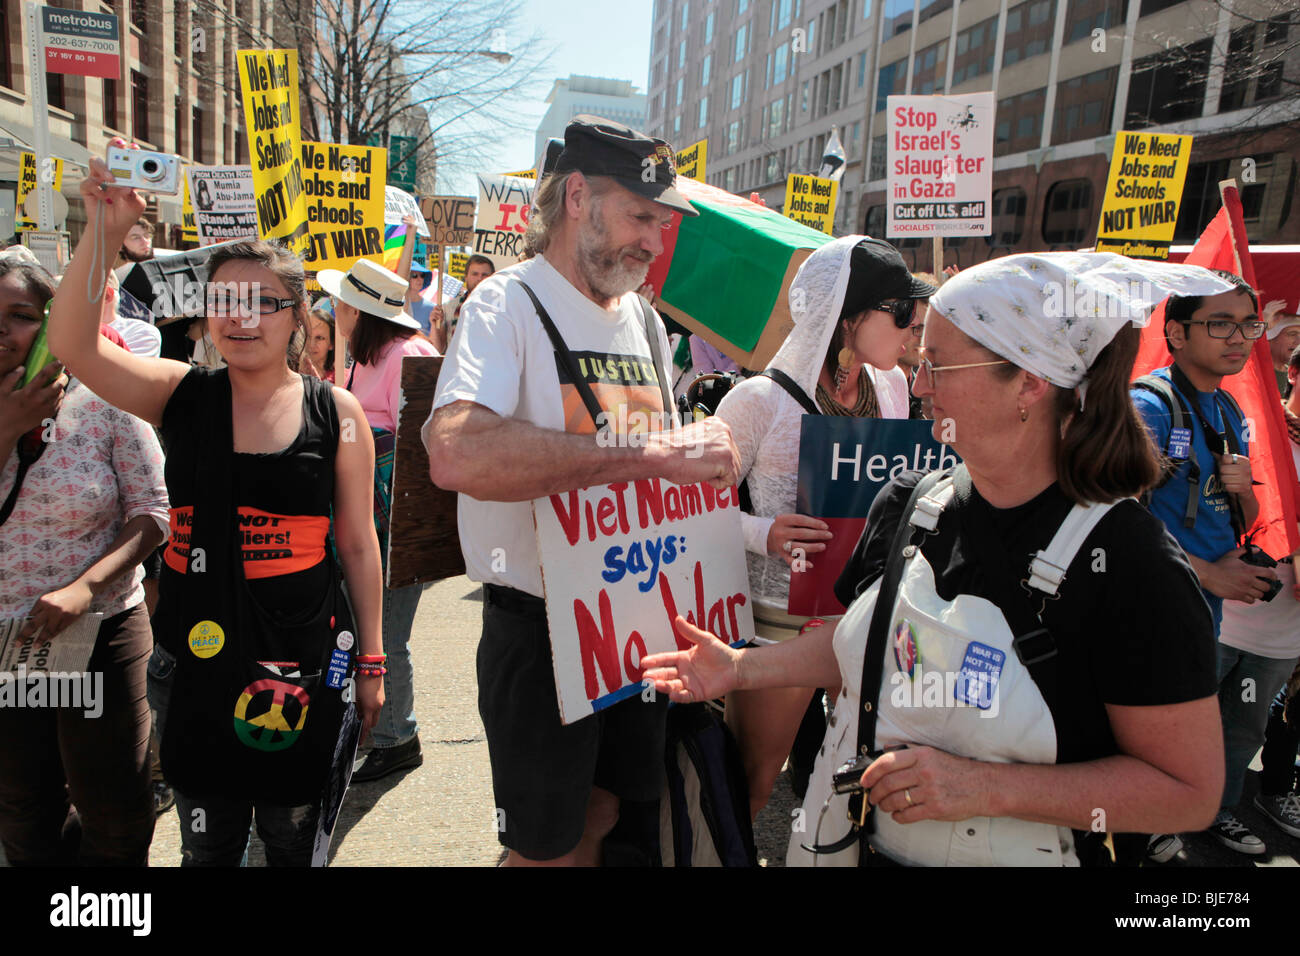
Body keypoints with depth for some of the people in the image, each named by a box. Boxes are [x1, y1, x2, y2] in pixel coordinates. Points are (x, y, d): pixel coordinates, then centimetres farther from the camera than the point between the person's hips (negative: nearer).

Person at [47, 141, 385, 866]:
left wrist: (371, 659, 2)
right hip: (196, 650, 2)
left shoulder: (335, 411, -4)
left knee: (292, 838, 15)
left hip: (302, 654, -1)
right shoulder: (183, 394, 1)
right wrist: (103, 234, -22)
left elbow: (359, 545, 0)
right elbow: (72, 344, -14)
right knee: (207, 843, 18)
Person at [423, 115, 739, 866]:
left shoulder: (645, 320, 10)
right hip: (541, 629, -6)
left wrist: (703, 452, -1)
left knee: (610, 813, 22)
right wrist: (649, 454, -34)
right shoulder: (509, 305, -13)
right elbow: (457, 455, -34)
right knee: (548, 846, 11)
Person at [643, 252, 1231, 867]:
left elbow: (1190, 789, -19)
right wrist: (741, 667, 0)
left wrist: (987, 787, -26)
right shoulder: (908, 503, -5)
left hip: (1016, 854, -5)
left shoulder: (1133, 566, -22)